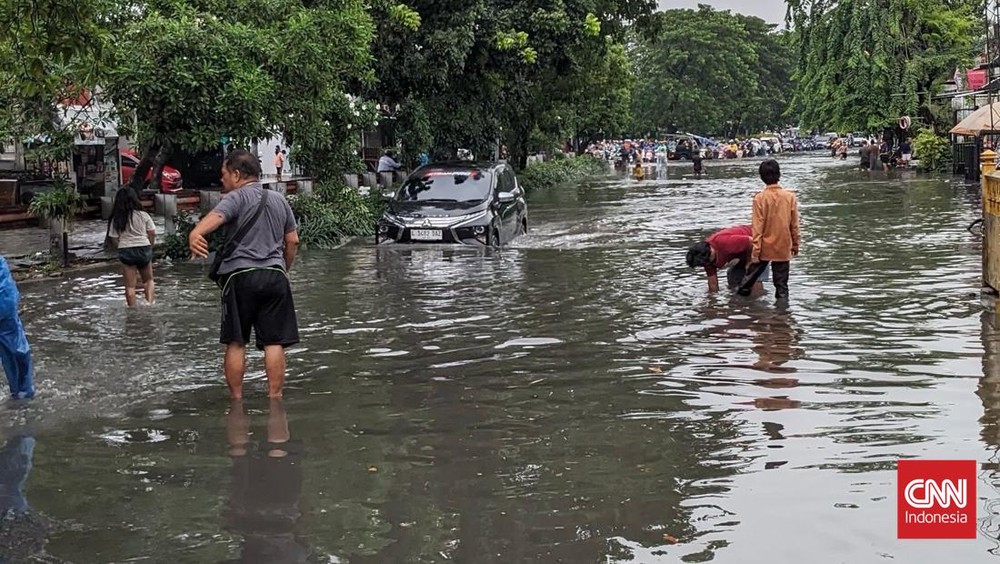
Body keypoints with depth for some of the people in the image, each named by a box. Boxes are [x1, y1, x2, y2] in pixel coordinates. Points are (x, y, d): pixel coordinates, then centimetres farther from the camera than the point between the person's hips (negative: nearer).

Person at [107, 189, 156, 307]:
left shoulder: (116, 219, -3)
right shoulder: (143, 215, -2)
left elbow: (114, 240, -4)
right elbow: (152, 233, 0)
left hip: (125, 251, -1)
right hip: (144, 249, 1)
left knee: (130, 285, 6)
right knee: (148, 280, 19)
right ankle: (150, 302, 0)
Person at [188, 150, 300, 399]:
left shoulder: (236, 198, -2)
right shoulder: (280, 201, 17)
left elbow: (216, 216, -24)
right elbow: (292, 241, 19)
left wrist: (196, 233, -43)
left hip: (240, 274, -4)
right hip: (275, 275, 4)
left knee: (236, 342, 3)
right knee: (274, 342, 2)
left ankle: (236, 399, 6)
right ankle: (275, 397, 1)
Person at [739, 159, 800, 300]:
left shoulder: (760, 198, -12)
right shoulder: (790, 197, -5)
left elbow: (757, 226, -11)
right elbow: (794, 225, 1)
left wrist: (756, 249, -6)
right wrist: (795, 245, 13)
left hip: (765, 247, -1)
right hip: (783, 247, 1)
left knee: (752, 276, 15)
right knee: (781, 282, 7)